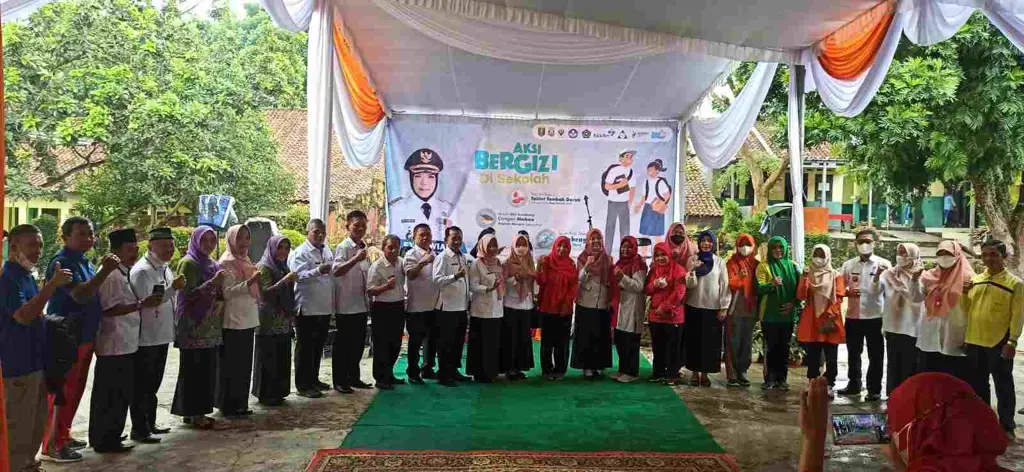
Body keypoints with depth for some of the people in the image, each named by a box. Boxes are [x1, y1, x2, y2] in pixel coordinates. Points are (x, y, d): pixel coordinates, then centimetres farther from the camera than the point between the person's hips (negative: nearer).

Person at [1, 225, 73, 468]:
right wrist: (52, 284, -31)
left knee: (37, 419, 17)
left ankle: (28, 462, 29)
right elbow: (23, 315, -27)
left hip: (36, 359, 9)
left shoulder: (27, 275, 13)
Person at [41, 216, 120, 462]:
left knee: (75, 390, 17)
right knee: (61, 392, -2)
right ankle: (52, 444, 8)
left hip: (84, 336, 9)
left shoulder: (83, 260, 12)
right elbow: (80, 294, -30)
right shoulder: (63, 262, -17)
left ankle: (63, 435, 29)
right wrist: (105, 270, -33)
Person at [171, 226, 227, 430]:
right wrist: (213, 281, -22)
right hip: (193, 327, -7)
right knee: (193, 370, -3)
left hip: (210, 326, 7)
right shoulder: (188, 263, -7)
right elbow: (189, 293, -14)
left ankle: (198, 411, 16)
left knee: (207, 369, 8)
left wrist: (221, 284, 5)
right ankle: (190, 413, 5)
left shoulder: (212, 264, 15)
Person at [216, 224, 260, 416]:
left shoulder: (246, 261, 14)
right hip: (233, 322, -8)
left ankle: (240, 404, 19)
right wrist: (249, 283, -29)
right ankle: (229, 406, 7)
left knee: (245, 365, 11)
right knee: (230, 366, -1)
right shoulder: (227, 263, -10)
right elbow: (227, 292, -20)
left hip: (248, 320, 8)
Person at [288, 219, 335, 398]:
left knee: (318, 346, 16)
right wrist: (318, 271, -39)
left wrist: (332, 302, 19)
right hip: (307, 308, -8)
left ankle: (314, 379, 28)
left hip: (325, 307, 8)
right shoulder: (300, 253, -11)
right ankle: (303, 385, 6)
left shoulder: (327, 251, 13)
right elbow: (298, 276, -24)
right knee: (305, 347, 0)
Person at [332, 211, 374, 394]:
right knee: (343, 344, 0)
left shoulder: (363, 248, 13)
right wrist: (355, 259, -41)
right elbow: (336, 271, -28)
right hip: (346, 305, -8)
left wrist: (368, 302, 19)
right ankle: (339, 381, 8)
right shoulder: (343, 247, -12)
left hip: (361, 305, 8)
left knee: (358, 343, 14)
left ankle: (354, 377, 25)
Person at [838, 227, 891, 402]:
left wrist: (879, 276, -29)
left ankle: (874, 389, 14)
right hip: (853, 315, 3)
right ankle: (854, 385, 27)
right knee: (853, 353, 14)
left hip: (875, 316, -3)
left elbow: (878, 290, -11)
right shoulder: (848, 265, 6)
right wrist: (848, 291, -10)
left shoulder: (884, 264, -3)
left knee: (875, 355, 5)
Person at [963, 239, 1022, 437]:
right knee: (978, 385, 15)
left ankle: (1007, 426, 18)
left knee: (1003, 385, 7)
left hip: (999, 343, -5)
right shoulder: (974, 281, 9)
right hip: (974, 342, 5)